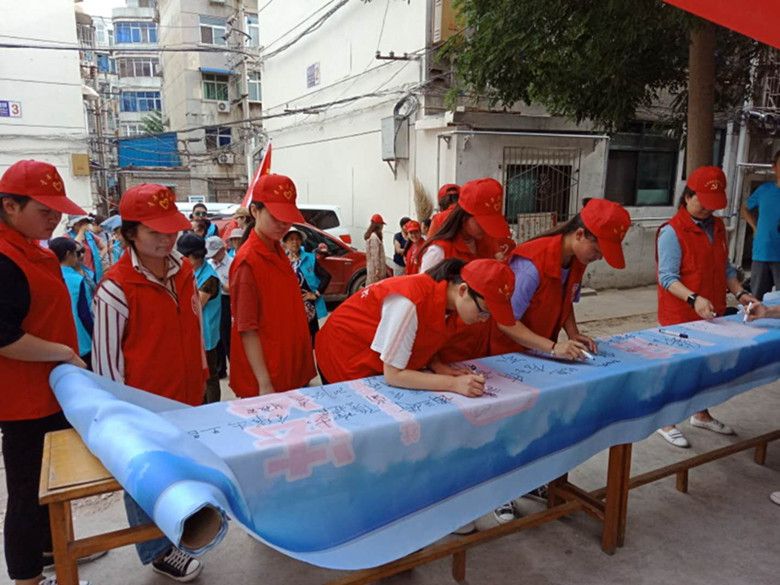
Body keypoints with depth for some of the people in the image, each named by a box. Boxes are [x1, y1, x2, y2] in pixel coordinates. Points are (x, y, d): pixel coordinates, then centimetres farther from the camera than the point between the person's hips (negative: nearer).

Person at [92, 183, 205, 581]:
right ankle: (158, 552, 33)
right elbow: (106, 357, -13)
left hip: (187, 399, 6)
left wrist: (200, 376, 14)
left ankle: (175, 536, 43)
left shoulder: (184, 270, 1)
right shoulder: (116, 288, -18)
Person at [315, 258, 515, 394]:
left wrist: (437, 366, -18)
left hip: (378, 361, 7)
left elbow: (422, 341, 2)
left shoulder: (446, 297, -14)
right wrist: (453, 384, -35)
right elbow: (393, 375, -32)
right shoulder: (409, 303, -37)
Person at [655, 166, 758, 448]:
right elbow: (667, 277, -20)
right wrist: (694, 299, -33)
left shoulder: (717, 227, 9)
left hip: (713, 314, 7)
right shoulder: (672, 231, -14)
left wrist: (739, 293, 2)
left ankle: (702, 415, 38)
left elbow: (725, 267, 16)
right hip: (680, 316, -7)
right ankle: (667, 422, 20)